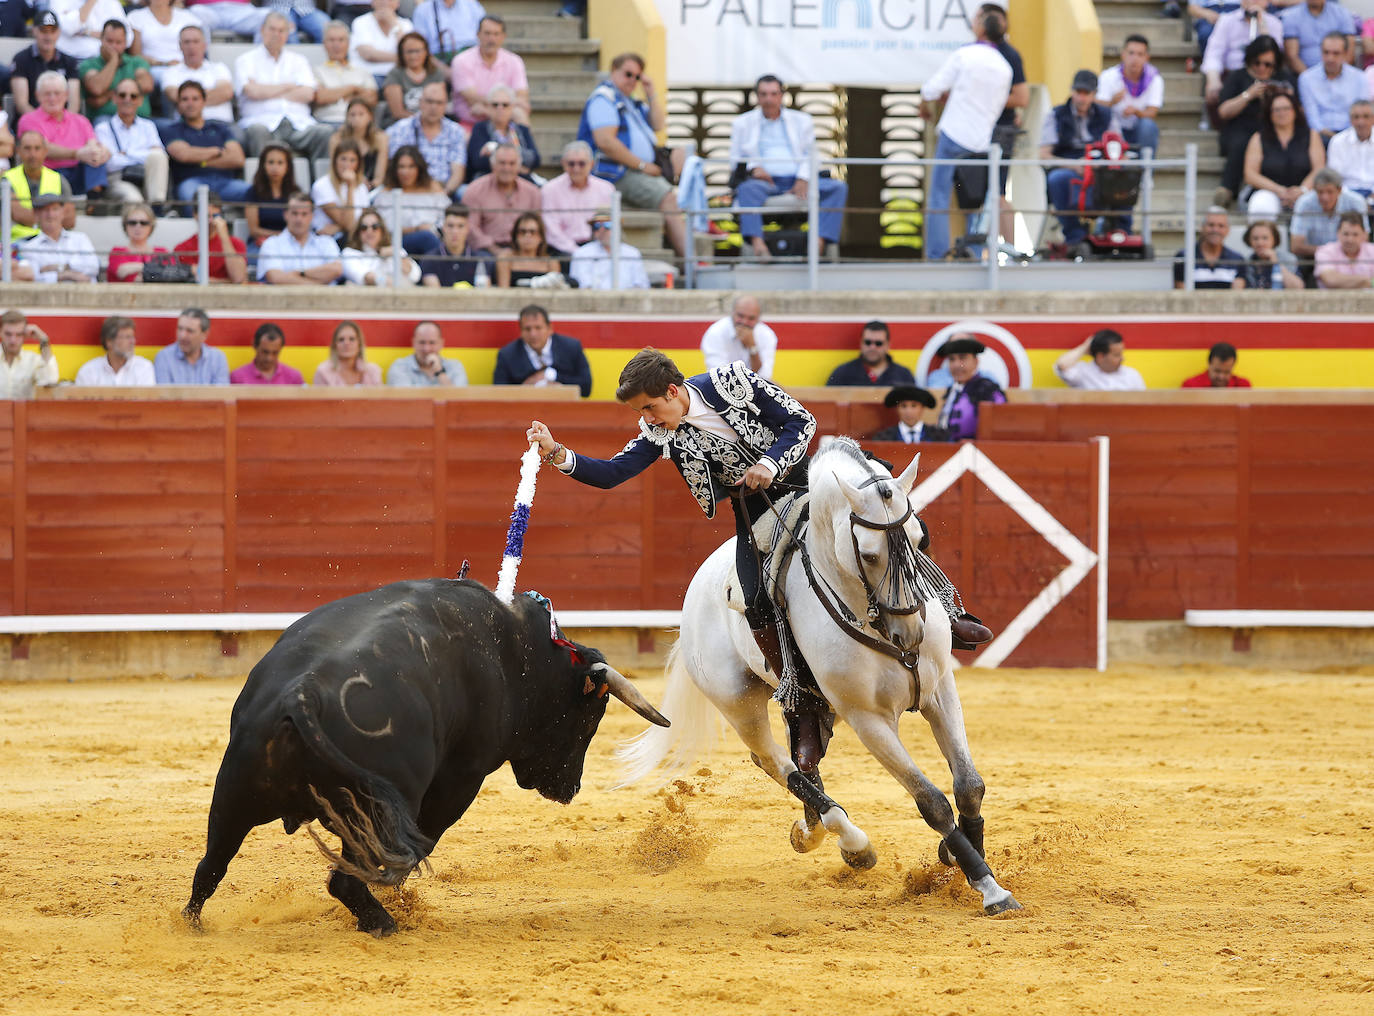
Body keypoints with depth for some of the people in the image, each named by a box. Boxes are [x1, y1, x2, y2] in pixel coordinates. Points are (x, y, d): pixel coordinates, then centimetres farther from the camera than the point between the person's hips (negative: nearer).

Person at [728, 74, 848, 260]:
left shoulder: (801, 120, 20)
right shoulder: (742, 124, 17)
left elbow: (811, 155, 12)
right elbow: (735, 161, 13)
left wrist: (803, 180, -7)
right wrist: (753, 168, -10)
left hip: (799, 182, 2)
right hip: (766, 181, -2)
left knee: (839, 187, -24)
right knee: (748, 189, -38)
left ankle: (819, 242, -37)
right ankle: (757, 244, -56)